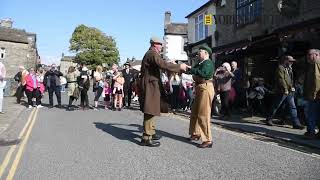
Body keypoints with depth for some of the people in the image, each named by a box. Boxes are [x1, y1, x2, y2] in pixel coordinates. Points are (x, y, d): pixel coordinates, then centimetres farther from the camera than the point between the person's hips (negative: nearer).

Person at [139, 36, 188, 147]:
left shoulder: (150, 54, 21)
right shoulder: (152, 54, -13)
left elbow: (160, 64, 23)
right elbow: (163, 64, -26)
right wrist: (179, 67, -19)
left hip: (150, 86, 11)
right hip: (150, 86, -11)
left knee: (151, 111, 17)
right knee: (150, 111, -9)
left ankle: (151, 132, 28)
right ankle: (146, 138, -6)